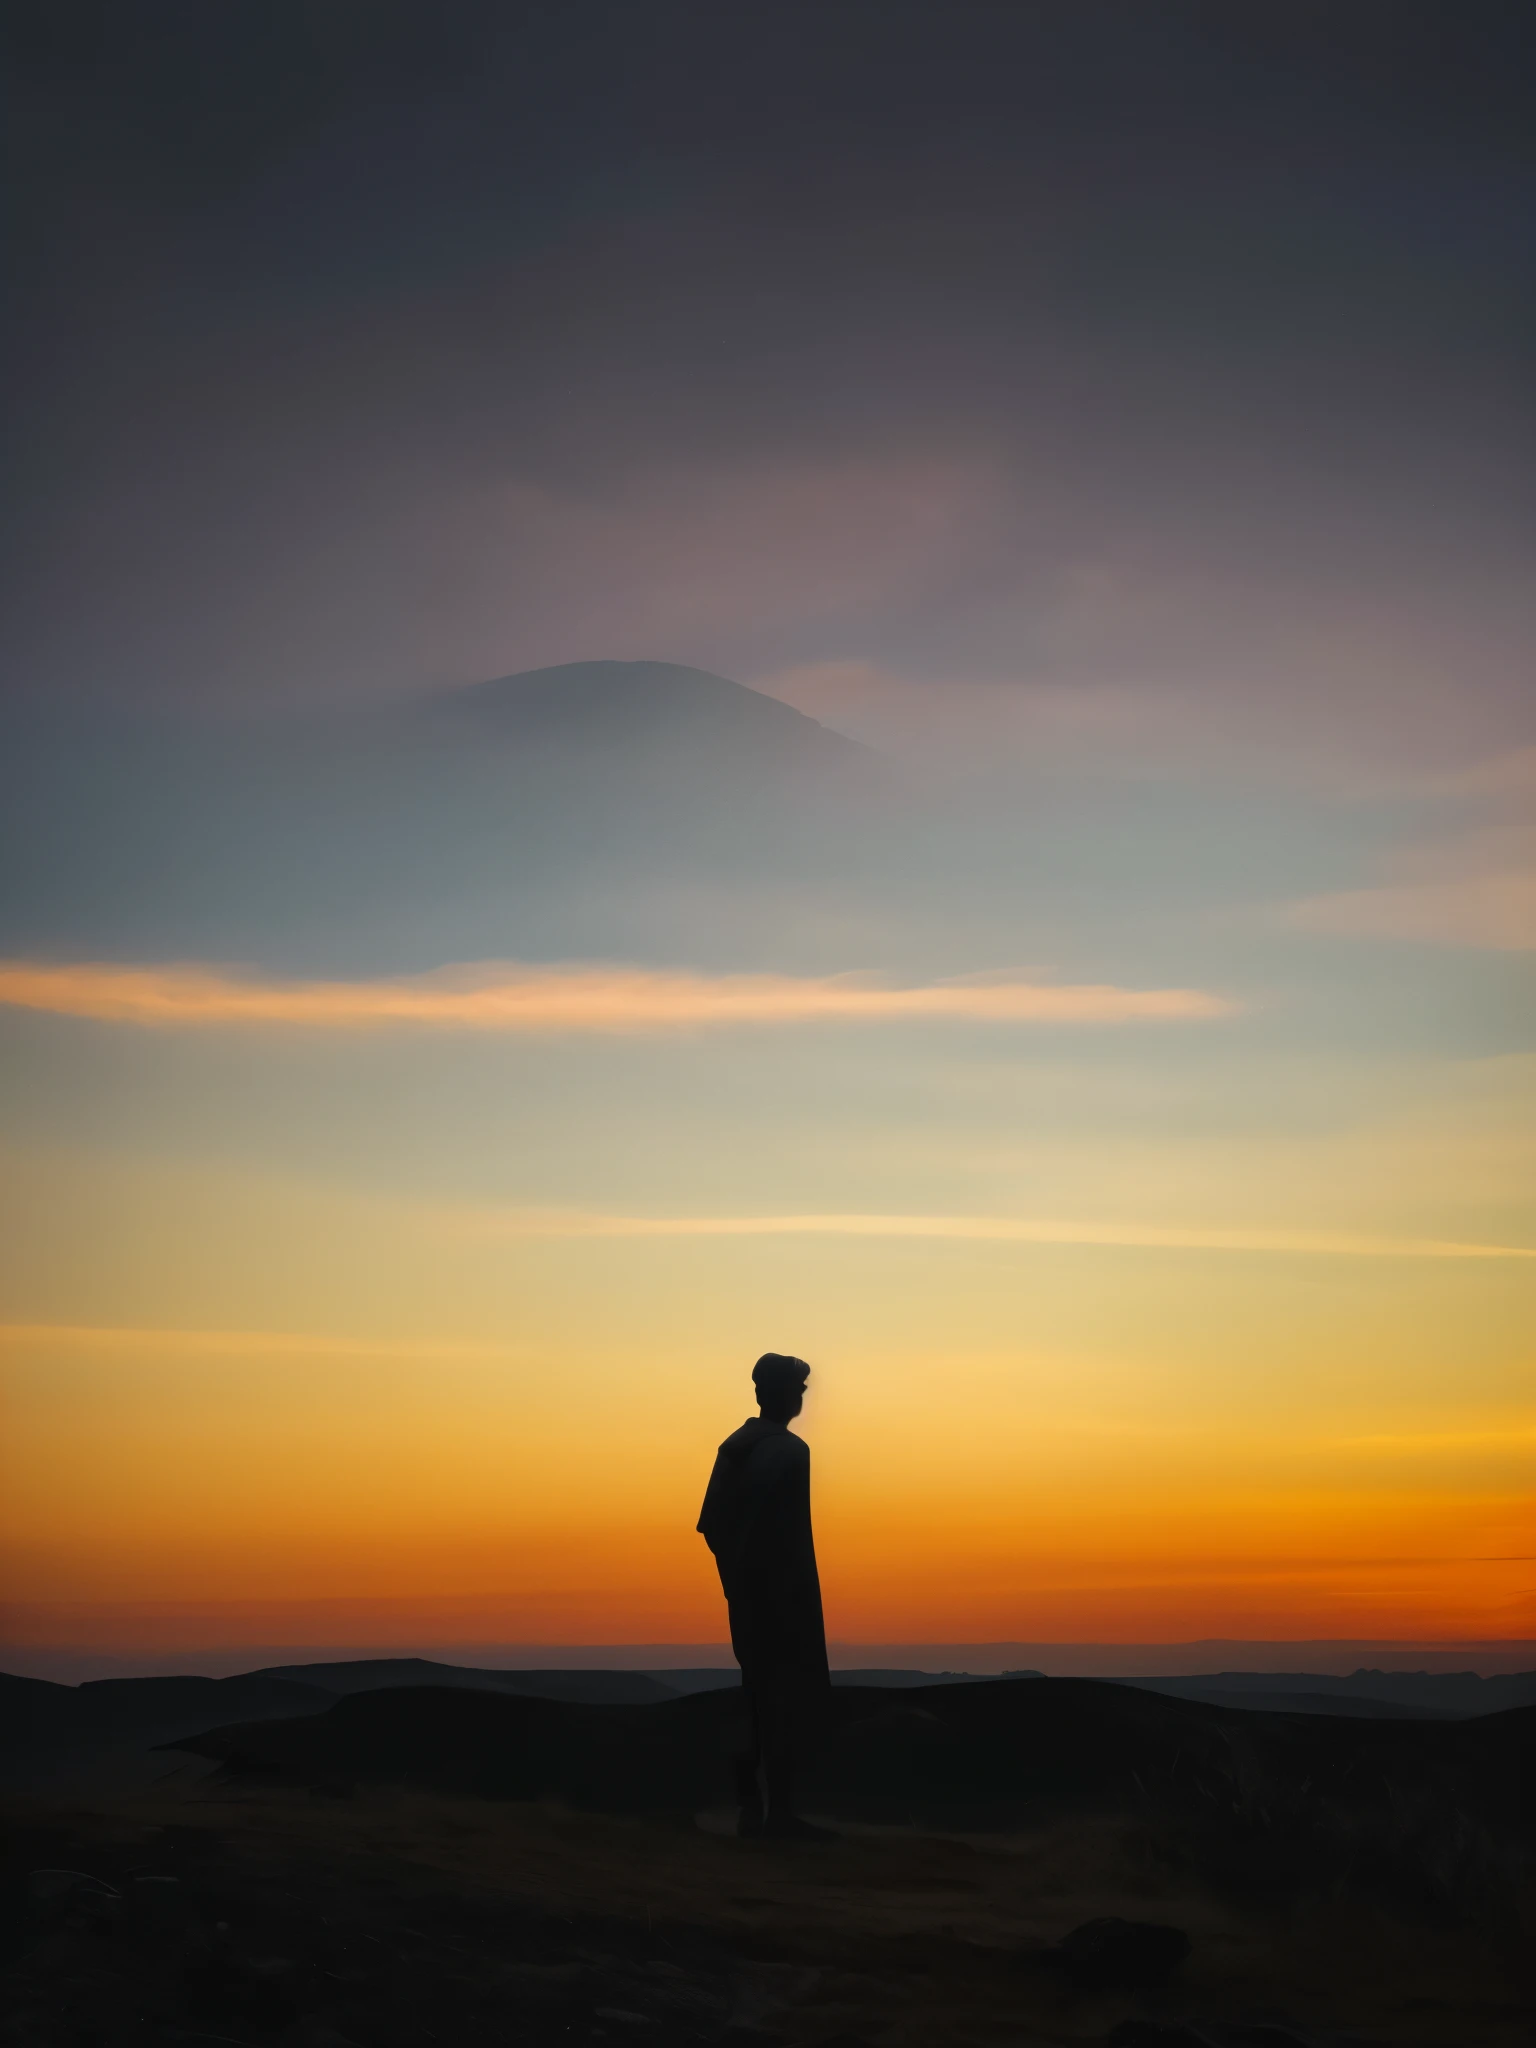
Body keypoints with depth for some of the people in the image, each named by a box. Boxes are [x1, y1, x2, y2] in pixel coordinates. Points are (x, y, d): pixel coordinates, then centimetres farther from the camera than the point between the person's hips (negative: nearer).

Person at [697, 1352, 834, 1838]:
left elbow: (710, 1524, 9)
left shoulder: (732, 1447, 9)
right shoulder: (789, 1451, -15)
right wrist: (800, 1593, -14)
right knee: (794, 1699, -1)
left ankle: (753, 1806, 13)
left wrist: (735, 1572, 15)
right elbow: (789, 1534, -21)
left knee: (760, 1697, 13)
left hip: (744, 1594, 8)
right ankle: (780, 1810, -1)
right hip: (784, 1596, -8)